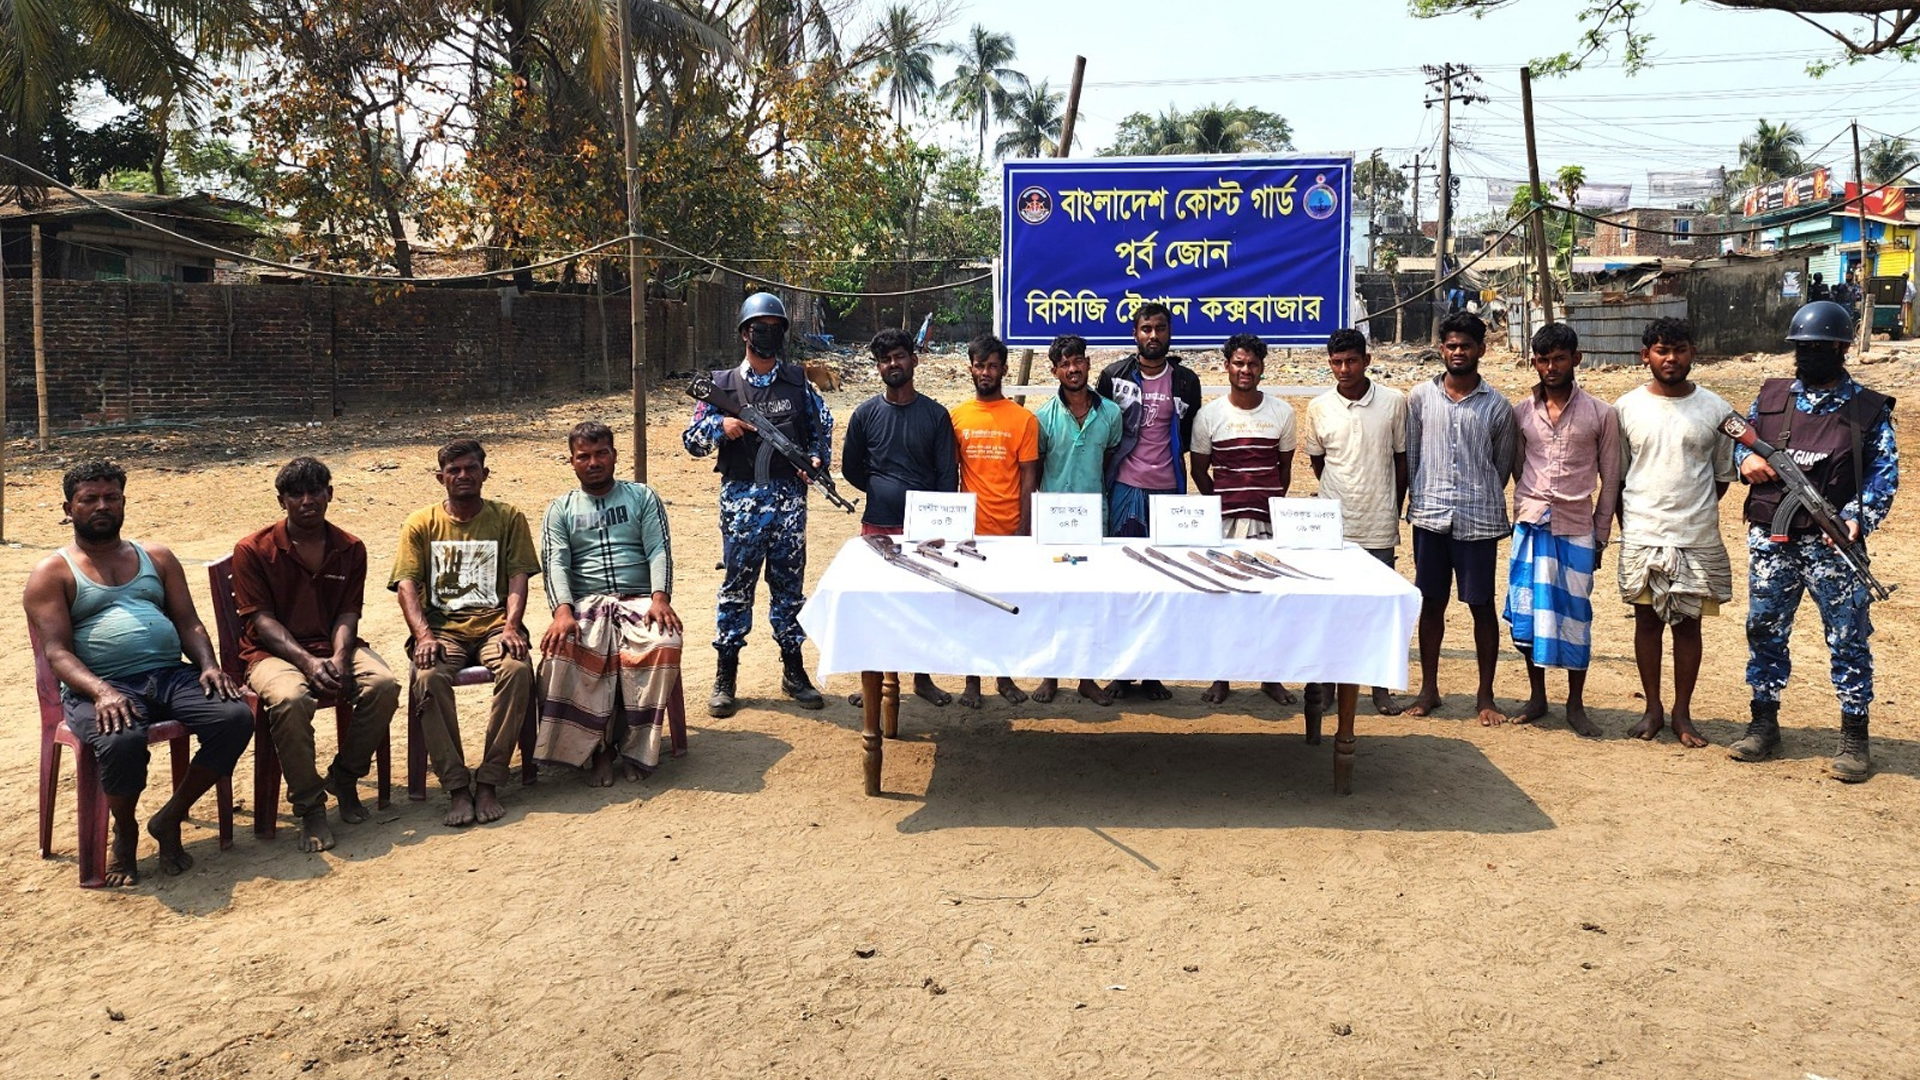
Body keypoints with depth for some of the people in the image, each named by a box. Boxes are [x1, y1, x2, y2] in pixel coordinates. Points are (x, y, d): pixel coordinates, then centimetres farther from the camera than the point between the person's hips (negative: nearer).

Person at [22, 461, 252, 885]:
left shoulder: (156, 558, 21)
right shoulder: (52, 574, 8)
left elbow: (188, 622, 15)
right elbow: (56, 652, -4)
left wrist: (209, 666, -7)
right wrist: (102, 692, -23)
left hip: (170, 675, 4)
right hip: (98, 687, -4)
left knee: (236, 717, -24)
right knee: (122, 740, -37)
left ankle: (169, 818, -4)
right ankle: (124, 832, -4)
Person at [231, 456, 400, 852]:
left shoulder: (350, 549, 8)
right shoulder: (253, 551, -2)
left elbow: (348, 613, 3)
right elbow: (262, 620, -8)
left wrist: (338, 659, -18)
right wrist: (308, 661, -23)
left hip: (332, 646, 3)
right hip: (274, 652, -3)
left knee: (384, 684, -27)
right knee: (289, 699, -37)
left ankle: (344, 776, -3)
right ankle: (308, 805, -19)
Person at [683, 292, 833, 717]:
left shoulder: (797, 381, 8)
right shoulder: (723, 384, 3)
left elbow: (823, 425, 17)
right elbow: (691, 440, 4)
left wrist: (818, 459, -1)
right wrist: (721, 426, -15)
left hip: (789, 496, 2)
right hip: (741, 497, -2)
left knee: (789, 583, 8)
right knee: (737, 584, 3)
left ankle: (793, 670, 18)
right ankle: (725, 677, 11)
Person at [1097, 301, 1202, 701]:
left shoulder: (1185, 381, 5)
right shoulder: (1114, 375, 2)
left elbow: (1189, 436, 14)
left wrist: (1165, 457, 6)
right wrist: (1112, 464, 3)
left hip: (1167, 489, 1)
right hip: (1124, 488, -1)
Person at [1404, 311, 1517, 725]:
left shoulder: (1497, 406, 0)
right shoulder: (1420, 397, 3)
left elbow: (1503, 466, 8)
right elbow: (1411, 454, 8)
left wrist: (1482, 500, 9)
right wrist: (1419, 500, 5)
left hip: (1478, 520, -1)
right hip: (1430, 516, 1)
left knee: (1482, 606, 5)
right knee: (1431, 602, 9)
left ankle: (1485, 695, 16)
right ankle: (1429, 690, 20)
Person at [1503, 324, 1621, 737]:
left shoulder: (1600, 414, 0)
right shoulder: (1521, 412, 5)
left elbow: (1610, 478, 4)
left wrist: (1601, 536, 2)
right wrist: (1522, 512, 8)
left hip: (1576, 528, -2)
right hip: (1530, 525, 2)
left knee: (1574, 614, 3)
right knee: (1527, 610, 4)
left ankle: (1576, 704, 15)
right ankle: (1536, 697, 18)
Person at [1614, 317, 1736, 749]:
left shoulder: (1714, 409, 1)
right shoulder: (1627, 407, 1)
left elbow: (1723, 475, 9)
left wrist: (1693, 513, 5)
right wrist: (1629, 524, 4)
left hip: (1697, 538, 0)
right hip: (1641, 536, 0)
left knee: (1689, 623, 6)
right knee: (1647, 620, 7)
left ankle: (1682, 713, 17)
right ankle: (1653, 708, 20)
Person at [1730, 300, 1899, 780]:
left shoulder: (1868, 410, 1)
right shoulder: (1770, 396, 9)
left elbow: (1884, 474, -2)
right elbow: (1741, 440, 19)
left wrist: (1858, 520, -18)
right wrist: (1747, 458, -5)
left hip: (1833, 542, -3)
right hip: (1769, 539, 3)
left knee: (1848, 638, 2)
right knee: (1765, 632, 10)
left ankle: (1854, 736, 12)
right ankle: (1764, 723, 22)